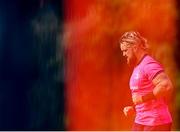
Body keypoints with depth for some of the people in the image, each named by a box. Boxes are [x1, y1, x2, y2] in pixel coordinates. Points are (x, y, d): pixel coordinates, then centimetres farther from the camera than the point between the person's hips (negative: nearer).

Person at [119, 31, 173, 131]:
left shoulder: (149, 65, -15)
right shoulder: (137, 67, 16)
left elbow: (166, 86, -30)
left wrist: (142, 98, -22)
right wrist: (133, 108, 8)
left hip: (156, 124, -9)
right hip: (140, 122, 10)